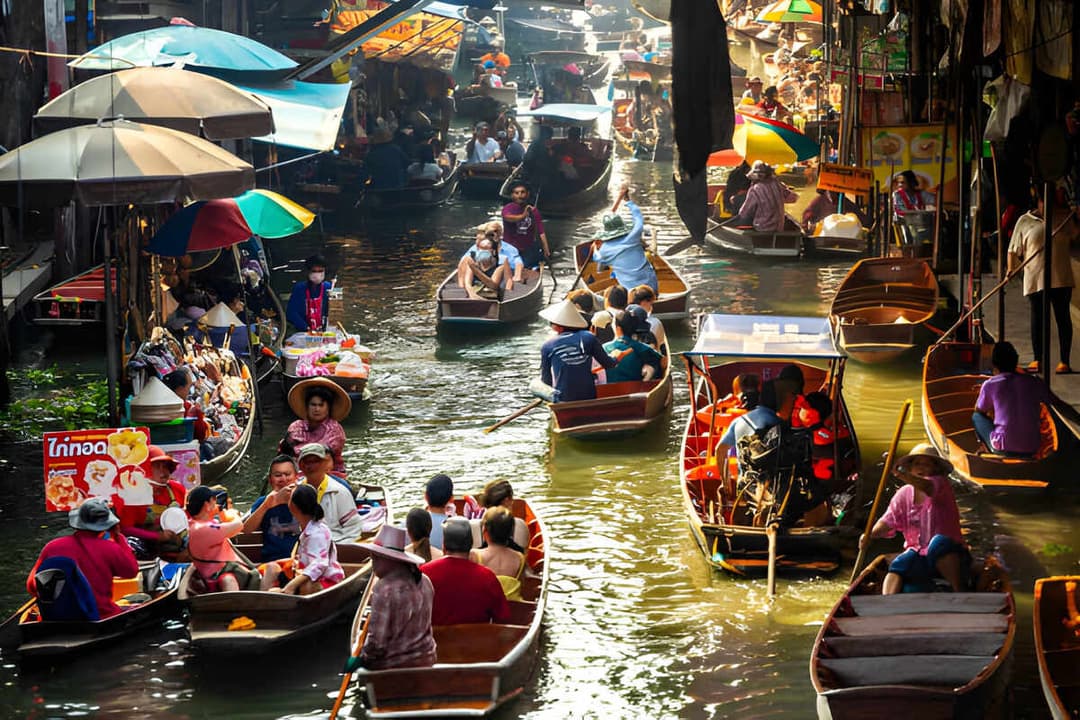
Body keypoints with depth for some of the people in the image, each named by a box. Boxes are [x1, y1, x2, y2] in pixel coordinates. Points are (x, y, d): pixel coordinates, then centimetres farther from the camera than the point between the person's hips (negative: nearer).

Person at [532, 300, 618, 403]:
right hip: (589, 398, 2)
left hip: (563, 400, -2)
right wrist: (615, 359, 25)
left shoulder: (547, 347, -4)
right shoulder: (589, 338, -4)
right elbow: (608, 364, 3)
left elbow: (546, 381, 5)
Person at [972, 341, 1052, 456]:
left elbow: (979, 410, 14)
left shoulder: (990, 385, -4)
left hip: (1003, 449, -3)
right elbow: (1048, 400, 23)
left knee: (977, 417, 22)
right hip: (1031, 450, 3)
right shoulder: (1033, 382, 2)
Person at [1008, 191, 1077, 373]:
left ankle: (1064, 361, 1)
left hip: (1060, 277, 1)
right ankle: (1037, 360, 14)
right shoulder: (1025, 221, 6)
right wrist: (1011, 269, -7)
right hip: (1035, 279, -1)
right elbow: (1014, 249, 7)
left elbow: (1075, 236, 23)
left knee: (1063, 317, -1)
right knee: (1037, 318, 4)